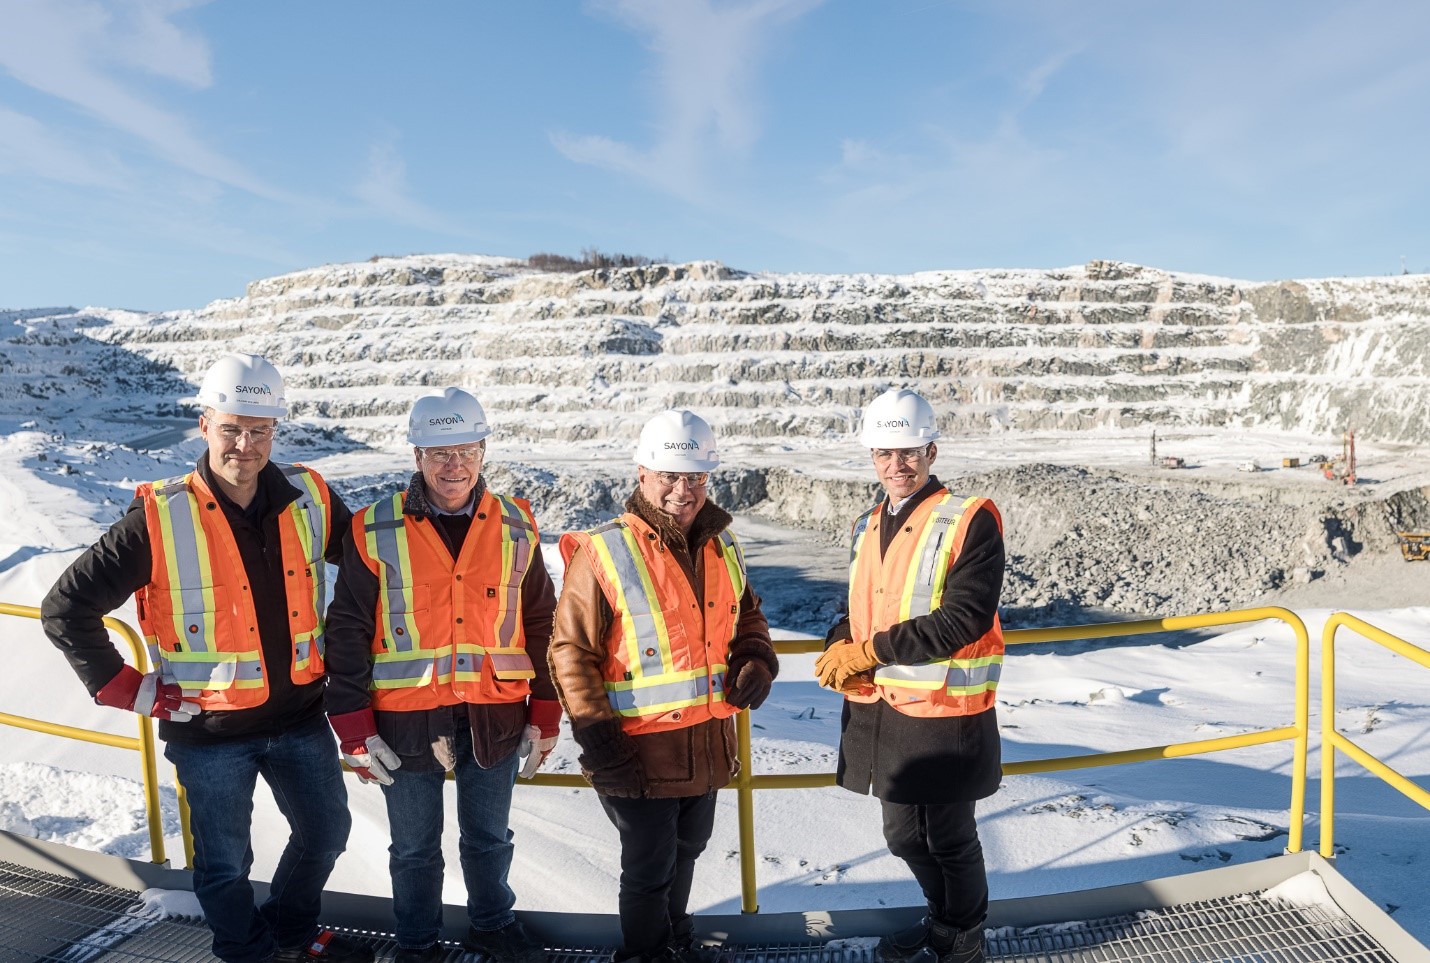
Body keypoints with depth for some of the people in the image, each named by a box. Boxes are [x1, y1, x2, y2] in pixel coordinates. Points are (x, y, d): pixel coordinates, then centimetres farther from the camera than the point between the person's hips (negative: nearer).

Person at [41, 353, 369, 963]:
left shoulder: (308, 499, -6)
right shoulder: (161, 519, -16)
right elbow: (66, 609, -10)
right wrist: (126, 690, -9)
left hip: (299, 717, 4)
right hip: (209, 730, -3)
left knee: (326, 832, 19)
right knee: (226, 863, 13)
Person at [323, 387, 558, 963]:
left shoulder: (516, 528, 0)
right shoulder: (376, 532, -6)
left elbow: (541, 625, 6)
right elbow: (347, 632, -3)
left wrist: (545, 716, 5)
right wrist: (353, 728, -6)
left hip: (496, 715, 2)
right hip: (406, 719, -1)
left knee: (489, 839, 20)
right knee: (414, 849, 16)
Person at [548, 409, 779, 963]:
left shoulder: (723, 547, 4)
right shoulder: (603, 553, -15)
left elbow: (747, 616, 19)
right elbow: (572, 652, -14)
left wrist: (756, 662, -2)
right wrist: (598, 740, -16)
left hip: (708, 744, 6)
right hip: (640, 750, -6)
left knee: (685, 850, 25)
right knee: (649, 868, 8)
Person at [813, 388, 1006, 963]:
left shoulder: (970, 521, -14)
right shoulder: (868, 526, 9)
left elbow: (963, 619, -23)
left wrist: (870, 651, -24)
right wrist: (840, 646, -6)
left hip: (944, 714, -7)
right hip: (880, 711, 7)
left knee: (950, 842, 12)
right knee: (906, 839, 22)